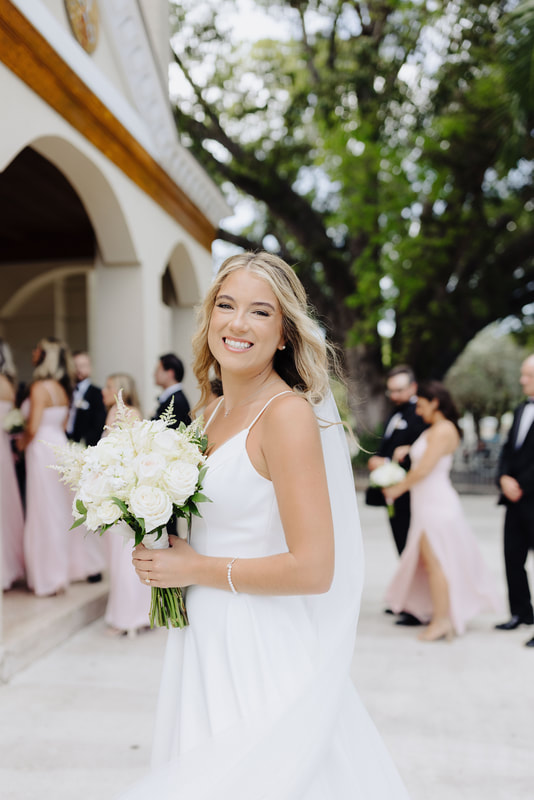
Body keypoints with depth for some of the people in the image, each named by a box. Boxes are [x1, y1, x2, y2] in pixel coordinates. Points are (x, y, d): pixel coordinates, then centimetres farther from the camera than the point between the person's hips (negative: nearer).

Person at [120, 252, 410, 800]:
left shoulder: (288, 414, -19)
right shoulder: (208, 413, 5)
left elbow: (312, 568, -22)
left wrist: (196, 569, -15)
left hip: (263, 660, -7)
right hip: (206, 645, 8)